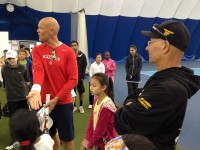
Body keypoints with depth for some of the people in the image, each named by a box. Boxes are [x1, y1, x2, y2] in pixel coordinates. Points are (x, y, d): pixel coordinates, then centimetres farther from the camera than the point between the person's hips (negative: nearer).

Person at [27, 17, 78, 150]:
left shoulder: (68, 52, -7)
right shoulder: (37, 50, 2)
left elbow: (73, 79, -10)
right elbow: (38, 69, -17)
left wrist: (56, 99, -16)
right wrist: (36, 89, -37)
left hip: (63, 102, -3)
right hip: (43, 101, 3)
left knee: (67, 139, 8)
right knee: (50, 135, 19)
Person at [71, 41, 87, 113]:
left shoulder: (82, 55, -3)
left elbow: (84, 66, 0)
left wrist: (82, 75, -8)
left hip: (79, 76, 0)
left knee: (81, 92, 7)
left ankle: (81, 106, 23)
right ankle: (74, 106, 23)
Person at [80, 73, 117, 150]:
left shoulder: (106, 106, -27)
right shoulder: (96, 100, -3)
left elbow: (101, 129, -21)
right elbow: (91, 121, 0)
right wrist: (87, 139, -6)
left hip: (106, 143, -7)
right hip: (99, 141, 7)